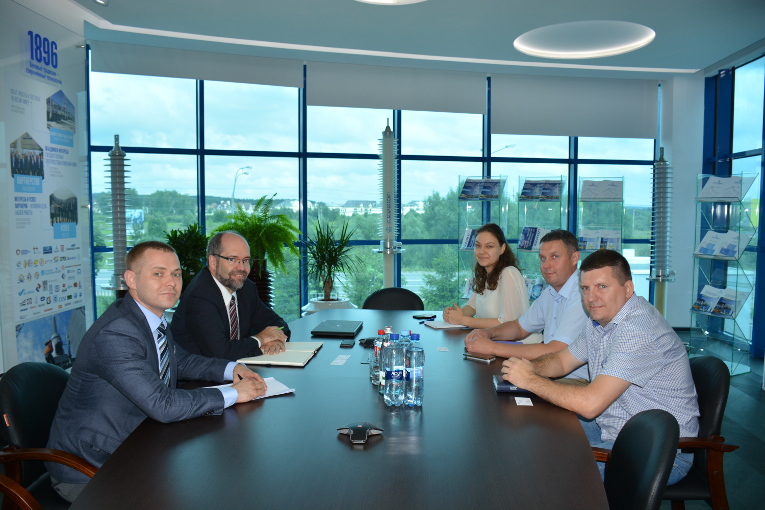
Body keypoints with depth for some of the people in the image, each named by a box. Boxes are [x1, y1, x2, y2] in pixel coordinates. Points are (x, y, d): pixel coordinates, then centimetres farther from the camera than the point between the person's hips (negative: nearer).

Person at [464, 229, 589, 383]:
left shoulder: (582, 295, -20)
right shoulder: (550, 293, 11)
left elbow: (554, 352, -26)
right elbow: (520, 327, 23)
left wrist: (493, 348, -22)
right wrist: (488, 333, 1)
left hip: (577, 379, -8)